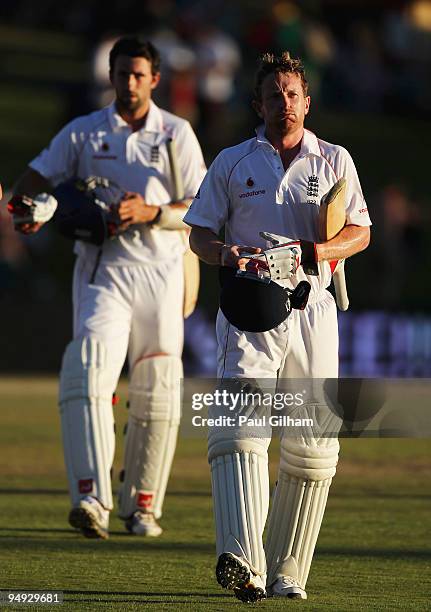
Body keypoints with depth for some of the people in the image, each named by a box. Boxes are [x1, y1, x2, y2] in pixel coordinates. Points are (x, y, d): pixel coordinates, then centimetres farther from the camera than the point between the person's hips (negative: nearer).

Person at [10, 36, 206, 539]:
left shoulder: (177, 134, 8)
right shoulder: (83, 133, 8)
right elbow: (34, 180, 3)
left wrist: (149, 212, -14)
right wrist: (31, 209, -20)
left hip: (160, 271, 1)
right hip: (103, 268, -1)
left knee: (156, 395, 3)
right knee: (88, 373, -22)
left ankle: (142, 506, 17)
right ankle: (91, 498, -32)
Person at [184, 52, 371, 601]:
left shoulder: (334, 161, 12)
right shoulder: (232, 163, 12)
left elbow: (360, 233, 8)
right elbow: (198, 234, 11)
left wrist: (307, 251, -12)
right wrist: (228, 255, -12)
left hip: (311, 305, 2)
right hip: (248, 305, -1)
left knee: (311, 445, 0)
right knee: (241, 427, -19)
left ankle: (286, 571, 9)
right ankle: (240, 561, -32)